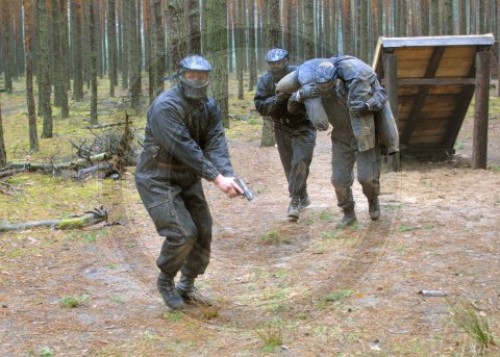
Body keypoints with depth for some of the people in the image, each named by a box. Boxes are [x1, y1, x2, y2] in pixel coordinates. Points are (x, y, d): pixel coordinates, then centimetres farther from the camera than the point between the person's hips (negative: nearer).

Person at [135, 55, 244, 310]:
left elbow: (216, 144, -12)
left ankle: (186, 287, 25)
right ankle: (165, 281, 11)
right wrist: (216, 178, -33)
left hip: (188, 178, 8)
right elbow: (184, 148, -30)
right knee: (183, 233, -16)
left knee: (203, 231, 6)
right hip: (158, 179, -7)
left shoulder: (210, 107, -1)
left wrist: (228, 175, -30)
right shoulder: (165, 106, -24)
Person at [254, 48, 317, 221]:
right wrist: (275, 100, -28)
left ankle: (295, 202, -12)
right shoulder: (265, 81, -7)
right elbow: (260, 106, -10)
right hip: (282, 128, 4)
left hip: (303, 127, -4)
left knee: (300, 163, -16)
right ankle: (303, 197, 30)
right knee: (289, 167, 11)